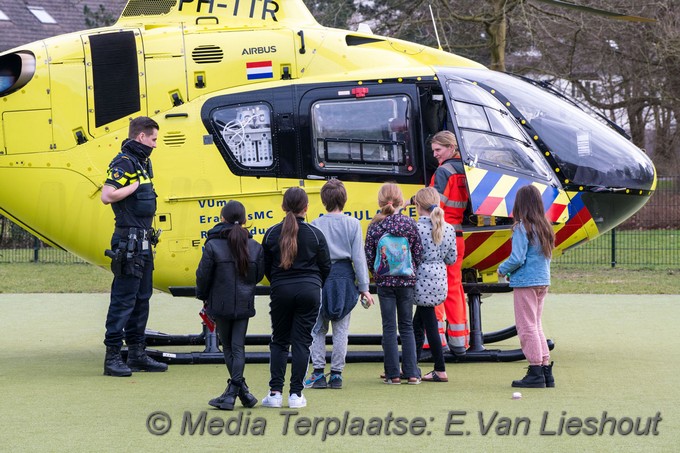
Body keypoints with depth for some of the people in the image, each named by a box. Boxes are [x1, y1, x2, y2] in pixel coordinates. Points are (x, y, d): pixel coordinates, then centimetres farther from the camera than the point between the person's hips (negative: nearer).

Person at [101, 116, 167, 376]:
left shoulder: (142, 163, 18)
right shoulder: (123, 162, -12)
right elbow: (107, 196, -23)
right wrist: (137, 184, -15)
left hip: (143, 242, 10)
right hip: (128, 241, -10)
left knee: (142, 298, 12)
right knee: (124, 298, -8)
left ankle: (137, 354, 19)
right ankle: (112, 357, -6)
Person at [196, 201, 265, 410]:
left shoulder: (213, 246, -11)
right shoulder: (255, 247, -1)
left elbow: (203, 275, -7)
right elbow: (259, 275, 5)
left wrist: (203, 296, 10)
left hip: (220, 304, -2)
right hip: (244, 304, 2)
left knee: (228, 348, 9)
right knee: (238, 348, 6)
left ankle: (240, 390, 6)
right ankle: (233, 392, -1)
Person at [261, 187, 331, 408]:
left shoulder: (271, 233, 0)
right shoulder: (315, 234, -3)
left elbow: (265, 267, 6)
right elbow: (325, 267, 4)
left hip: (281, 291, 1)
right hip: (309, 291, -1)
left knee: (279, 342, 10)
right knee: (302, 342, 3)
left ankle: (275, 392, 3)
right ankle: (296, 394, 1)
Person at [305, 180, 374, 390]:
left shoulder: (315, 225, -3)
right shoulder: (352, 224, -1)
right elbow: (358, 257, -1)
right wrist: (364, 288, 2)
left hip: (320, 278, -1)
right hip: (345, 277, 1)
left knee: (318, 329, 8)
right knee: (341, 329, 7)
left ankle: (318, 373, 5)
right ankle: (336, 374, 8)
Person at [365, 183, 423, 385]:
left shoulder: (375, 226, -5)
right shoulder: (410, 224, -3)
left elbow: (368, 256, -3)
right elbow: (418, 254, -1)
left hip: (384, 280, -1)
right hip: (407, 280, 1)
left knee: (389, 328, 4)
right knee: (407, 326, 9)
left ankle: (393, 374, 3)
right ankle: (411, 373, 5)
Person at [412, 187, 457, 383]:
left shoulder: (415, 228, -14)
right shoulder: (448, 229, 4)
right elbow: (452, 259, 9)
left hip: (423, 281, -6)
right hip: (440, 280, 7)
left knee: (430, 325, 1)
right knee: (417, 324, 15)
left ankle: (440, 371, 4)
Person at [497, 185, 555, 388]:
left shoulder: (522, 228, -15)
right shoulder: (545, 227, 8)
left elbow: (517, 258, -20)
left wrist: (502, 270, 0)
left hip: (525, 283, -8)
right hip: (543, 281, 8)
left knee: (527, 327, 0)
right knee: (536, 326, 16)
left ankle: (536, 372, 1)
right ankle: (546, 370, 14)